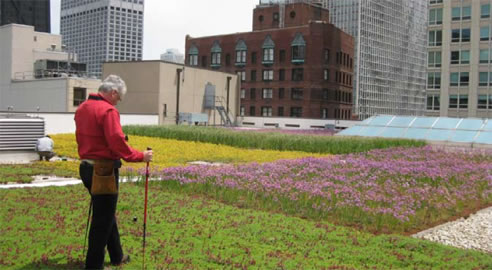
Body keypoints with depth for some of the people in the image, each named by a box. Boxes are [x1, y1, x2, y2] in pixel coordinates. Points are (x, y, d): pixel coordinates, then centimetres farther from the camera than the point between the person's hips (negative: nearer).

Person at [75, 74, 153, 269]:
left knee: (106, 214, 21)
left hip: (87, 167, 9)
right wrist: (140, 156, -13)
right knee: (103, 219, 3)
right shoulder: (108, 111, -18)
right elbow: (117, 143, -22)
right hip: (103, 171, -9)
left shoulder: (82, 109, 11)